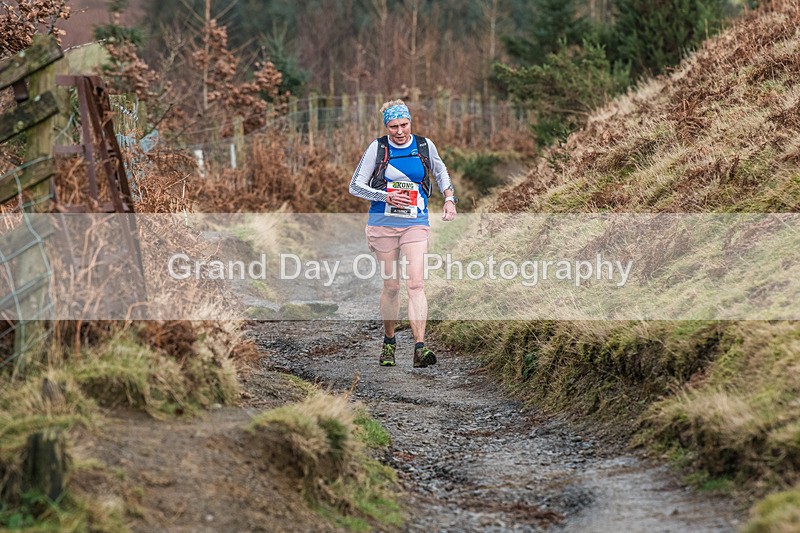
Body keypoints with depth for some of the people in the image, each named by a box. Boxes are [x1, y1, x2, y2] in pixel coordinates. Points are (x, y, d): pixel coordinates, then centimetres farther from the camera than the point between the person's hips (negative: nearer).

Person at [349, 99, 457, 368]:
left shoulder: (424, 145, 2)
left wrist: (449, 198, 8)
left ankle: (420, 347, -21)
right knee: (391, 286, 5)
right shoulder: (378, 148, -4)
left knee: (416, 283, -14)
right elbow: (355, 186, -1)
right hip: (383, 223, 0)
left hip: (415, 224, 0)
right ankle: (388, 341, 26)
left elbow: (440, 171, 22)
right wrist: (387, 197, -14)